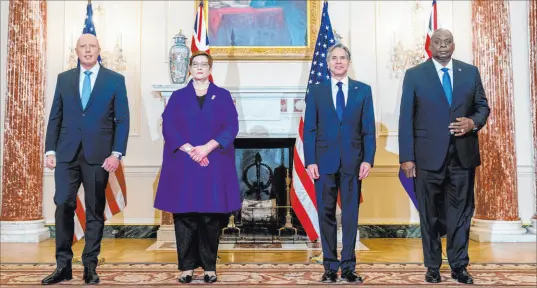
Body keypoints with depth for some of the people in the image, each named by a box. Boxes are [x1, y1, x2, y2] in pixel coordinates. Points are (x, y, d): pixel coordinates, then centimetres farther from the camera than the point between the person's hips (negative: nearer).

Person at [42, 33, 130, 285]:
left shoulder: (115, 80, 4)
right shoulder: (64, 78, 12)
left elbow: (122, 120, 0)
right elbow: (55, 117, 11)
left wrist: (117, 153, -10)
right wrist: (50, 150, 2)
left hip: (98, 155, -2)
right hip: (67, 153, 2)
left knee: (95, 211, 5)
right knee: (63, 207, -2)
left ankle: (90, 266, 14)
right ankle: (63, 266, 9)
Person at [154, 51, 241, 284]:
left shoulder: (223, 96, 10)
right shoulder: (178, 97, 11)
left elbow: (231, 127, -1)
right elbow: (168, 127, 0)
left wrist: (207, 147, -15)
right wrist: (189, 149, -15)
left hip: (214, 165, 0)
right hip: (183, 165, 1)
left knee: (211, 217, 0)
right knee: (185, 216, 1)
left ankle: (209, 266, 11)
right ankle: (187, 266, 10)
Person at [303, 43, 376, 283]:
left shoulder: (363, 90, 8)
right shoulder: (316, 92, 8)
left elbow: (368, 129, 4)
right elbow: (309, 130, 3)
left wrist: (368, 159, -6)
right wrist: (310, 161, -6)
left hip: (352, 160, 0)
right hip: (324, 160, 0)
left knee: (350, 214, 4)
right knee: (326, 213, 5)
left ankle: (348, 266, 13)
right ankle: (330, 266, 14)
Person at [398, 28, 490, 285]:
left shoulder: (470, 72, 9)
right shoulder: (414, 75, 2)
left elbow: (482, 106, 14)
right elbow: (406, 119, -2)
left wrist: (474, 122, -10)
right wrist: (406, 157, -8)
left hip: (463, 155, 2)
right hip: (428, 155, -2)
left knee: (461, 213, 8)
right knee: (430, 214, 7)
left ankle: (459, 265, 21)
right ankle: (432, 266, 20)